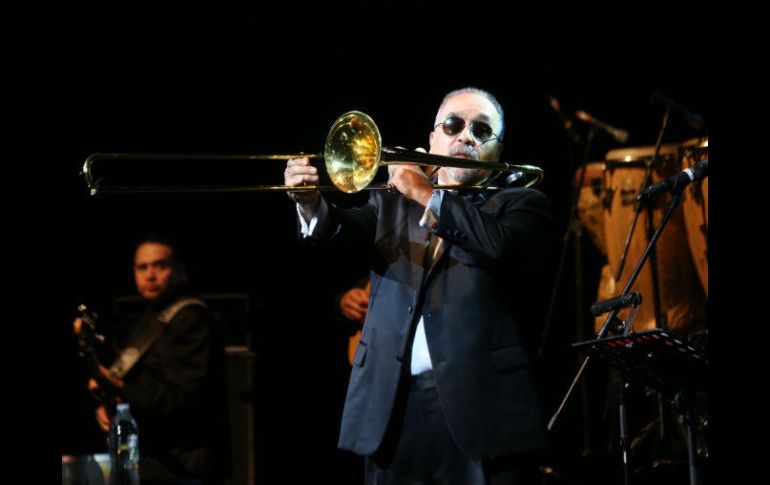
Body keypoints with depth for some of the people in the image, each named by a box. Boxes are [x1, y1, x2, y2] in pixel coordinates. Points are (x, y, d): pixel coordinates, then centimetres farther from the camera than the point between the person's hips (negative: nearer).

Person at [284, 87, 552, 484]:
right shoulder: (391, 201, 18)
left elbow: (500, 245, -14)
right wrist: (311, 204, -21)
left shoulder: (520, 205, 8)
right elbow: (339, 229, 0)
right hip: (392, 409, 3)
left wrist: (426, 195, -12)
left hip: (482, 405, -3)